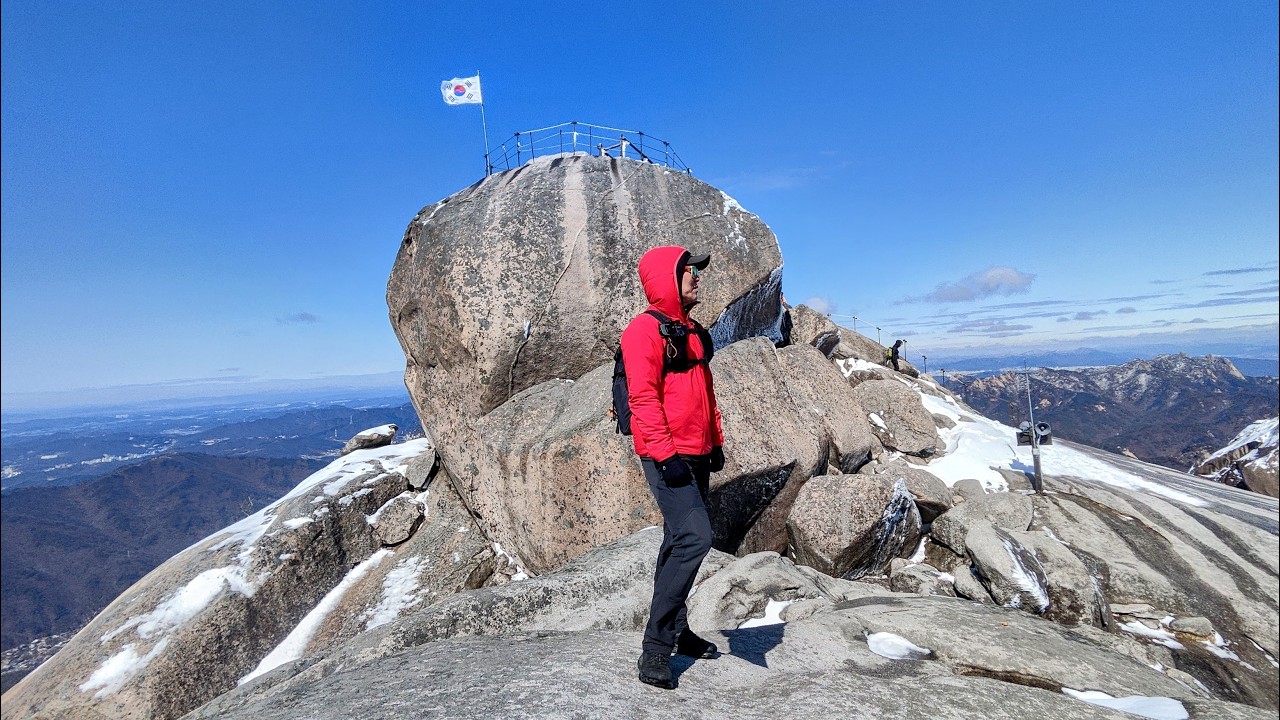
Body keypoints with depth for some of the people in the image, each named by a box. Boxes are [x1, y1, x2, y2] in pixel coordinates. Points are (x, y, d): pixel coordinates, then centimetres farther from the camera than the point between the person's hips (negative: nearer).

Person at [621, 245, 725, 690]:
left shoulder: (691, 331, 18)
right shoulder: (645, 329, -11)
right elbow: (643, 396, -18)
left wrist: (715, 441, 21)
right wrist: (663, 453, -23)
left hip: (696, 455, 9)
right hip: (668, 455, -9)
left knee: (681, 541, 15)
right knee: (694, 537, -18)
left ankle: (676, 630, 28)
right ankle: (656, 648, -8)